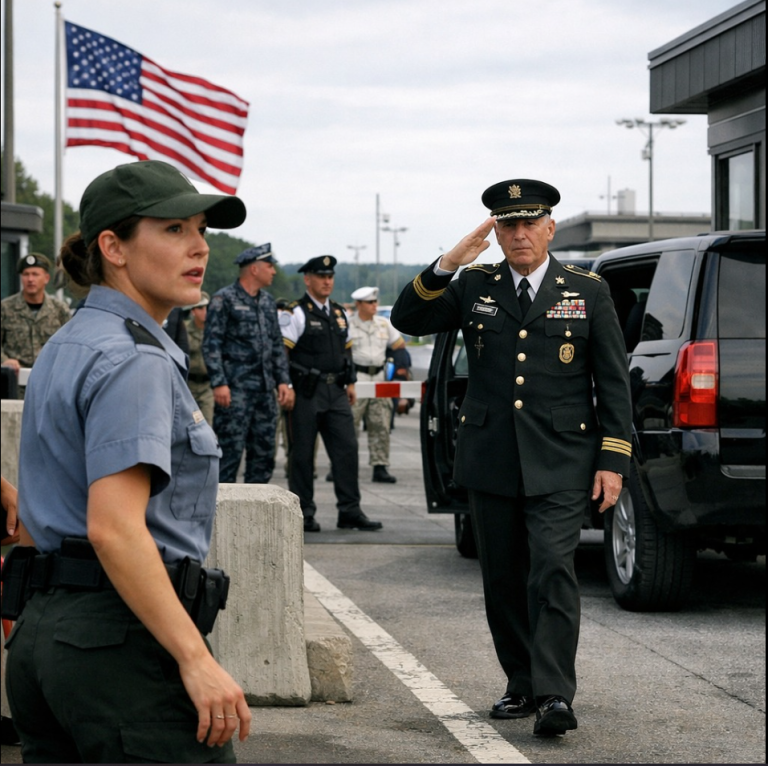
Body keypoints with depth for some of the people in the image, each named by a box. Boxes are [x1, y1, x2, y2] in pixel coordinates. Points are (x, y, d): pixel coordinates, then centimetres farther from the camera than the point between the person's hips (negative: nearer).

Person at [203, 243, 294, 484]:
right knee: (231, 450, -8)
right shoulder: (224, 299, -5)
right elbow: (211, 345, -9)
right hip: (235, 391, -7)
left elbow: (277, 346, 21)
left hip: (265, 390, 7)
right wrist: (219, 383, -17)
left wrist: (283, 381, 11)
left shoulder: (268, 302, 16)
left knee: (264, 452, 9)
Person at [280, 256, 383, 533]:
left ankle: (349, 510, 5)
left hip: (336, 392, 6)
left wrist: (350, 382, 19)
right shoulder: (296, 313, -6)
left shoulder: (339, 313, 15)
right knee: (302, 453, 1)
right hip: (306, 393, -6)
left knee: (347, 448, 1)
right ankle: (304, 513, 8)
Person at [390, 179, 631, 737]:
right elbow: (408, 320, 0)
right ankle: (522, 686, 20)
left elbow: (614, 382, 5)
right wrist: (446, 266, -14)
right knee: (504, 581, 8)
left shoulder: (587, 292, 5)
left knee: (552, 572, -15)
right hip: (491, 463, 3)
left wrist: (613, 461, -3)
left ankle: (555, 696, -17)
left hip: (560, 465, -3)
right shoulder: (475, 287, 9)